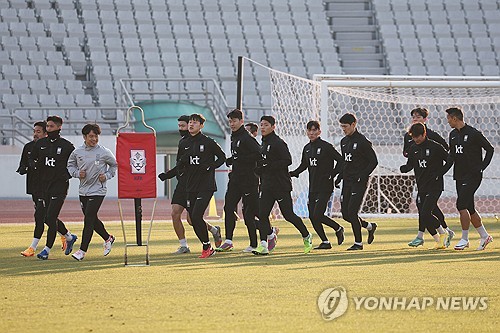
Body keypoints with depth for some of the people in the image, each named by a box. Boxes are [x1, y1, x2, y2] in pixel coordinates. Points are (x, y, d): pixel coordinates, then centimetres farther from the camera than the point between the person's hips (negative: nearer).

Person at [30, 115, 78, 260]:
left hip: (59, 185, -6)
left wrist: (67, 175, -6)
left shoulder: (67, 145, -3)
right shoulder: (40, 143, 9)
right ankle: (69, 237, 31)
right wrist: (35, 165, -1)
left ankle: (47, 249, -6)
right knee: (48, 218, 9)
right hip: (43, 185, 6)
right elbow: (32, 159, 20)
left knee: (51, 218, -12)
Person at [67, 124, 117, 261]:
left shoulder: (104, 152, -7)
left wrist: (107, 176, -6)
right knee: (92, 219, 14)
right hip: (83, 191, 5)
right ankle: (108, 238, 37)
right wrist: (77, 173, -4)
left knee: (88, 220, -11)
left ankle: (82, 250, -8)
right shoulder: (77, 152, 1)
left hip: (97, 191, -5)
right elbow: (70, 165, 15)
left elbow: (115, 165, 8)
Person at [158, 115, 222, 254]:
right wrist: (166, 175, 15)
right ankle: (183, 246, 7)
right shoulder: (182, 142, 15)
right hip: (182, 184, 8)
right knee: (175, 214, -2)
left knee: (191, 219, -7)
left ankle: (214, 230, 19)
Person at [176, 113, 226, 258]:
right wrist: (181, 162, -6)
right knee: (193, 219, 4)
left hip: (206, 186, -6)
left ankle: (207, 247, -4)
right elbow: (179, 166, 18)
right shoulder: (184, 144, 11)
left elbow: (222, 157, 3)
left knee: (196, 216, -17)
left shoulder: (208, 142, -5)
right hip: (191, 187, 6)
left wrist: (210, 167, -12)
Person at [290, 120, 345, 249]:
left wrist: (332, 175, -15)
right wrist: (292, 174, 6)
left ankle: (338, 229, 7)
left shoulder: (326, 147, -8)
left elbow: (340, 160, -7)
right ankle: (325, 242, 13)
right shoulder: (307, 148, 11)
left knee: (317, 215, -15)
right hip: (313, 187, 7)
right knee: (312, 217, 3)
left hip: (325, 187, -7)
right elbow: (303, 165, 21)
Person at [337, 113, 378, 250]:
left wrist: (362, 176, -18)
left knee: (352, 212, -13)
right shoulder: (344, 141, 13)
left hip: (359, 182, -8)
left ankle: (358, 243, -1)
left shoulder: (362, 141, -11)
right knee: (345, 214, 5)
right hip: (347, 182, 8)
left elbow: (374, 161, -10)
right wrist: (339, 177, 11)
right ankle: (370, 226, 27)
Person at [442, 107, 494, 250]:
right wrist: (442, 171, 5)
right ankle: (484, 236, 21)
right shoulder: (453, 135, 12)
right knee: (469, 208, 8)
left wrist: (481, 167, -9)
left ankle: (464, 239, -7)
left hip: (473, 175, -8)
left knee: (461, 205, -15)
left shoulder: (473, 134, -10)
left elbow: (490, 149, -4)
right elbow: (452, 155, 16)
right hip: (459, 176, 8)